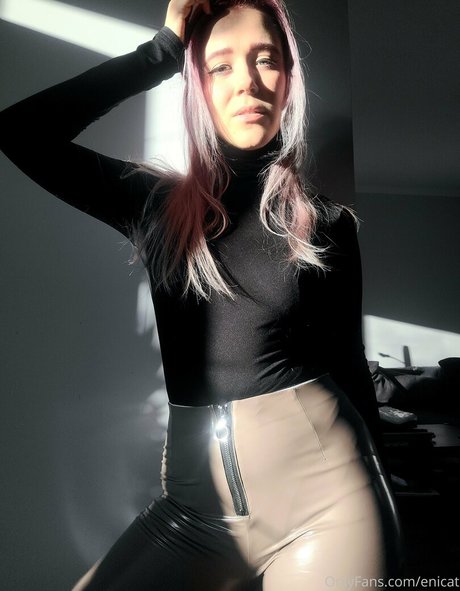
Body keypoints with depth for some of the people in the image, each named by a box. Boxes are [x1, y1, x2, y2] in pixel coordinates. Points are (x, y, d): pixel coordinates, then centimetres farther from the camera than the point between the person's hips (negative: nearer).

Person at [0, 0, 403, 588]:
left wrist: (382, 506, 11)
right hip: (195, 501, 2)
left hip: (322, 491, 0)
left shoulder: (328, 222, 1)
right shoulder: (156, 203, 3)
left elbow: (350, 363, 5)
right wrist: (163, 50, -4)